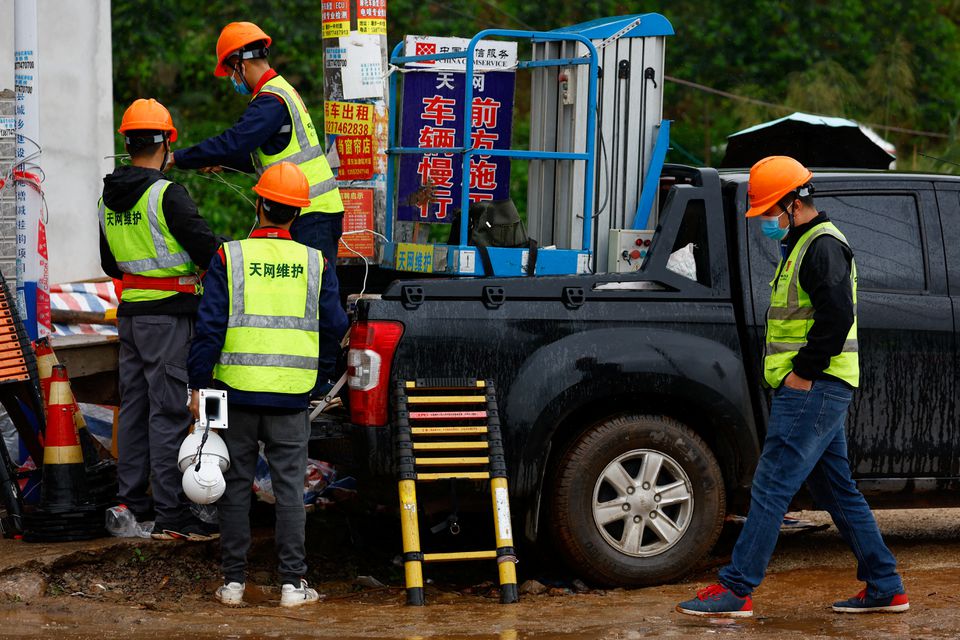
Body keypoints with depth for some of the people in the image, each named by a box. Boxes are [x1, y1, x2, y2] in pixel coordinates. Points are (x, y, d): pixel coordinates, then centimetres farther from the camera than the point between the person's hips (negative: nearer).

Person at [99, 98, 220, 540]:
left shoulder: (110, 199, 10)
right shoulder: (166, 194, -15)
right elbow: (207, 248, -18)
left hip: (130, 311, 8)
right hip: (169, 313, -8)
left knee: (134, 407, 14)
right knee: (168, 412, -7)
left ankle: (132, 504, 18)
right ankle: (170, 516, -7)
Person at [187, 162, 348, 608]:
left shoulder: (229, 258, -4)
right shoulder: (315, 263, 1)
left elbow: (210, 328, -7)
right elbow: (334, 329, 6)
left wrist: (198, 384, -2)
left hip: (237, 391, -1)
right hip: (291, 396, 1)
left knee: (236, 486, 7)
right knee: (289, 487, 4)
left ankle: (233, 580, 9)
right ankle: (293, 583, 2)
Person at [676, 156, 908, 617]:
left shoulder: (823, 246, -13)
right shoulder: (804, 245, 21)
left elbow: (837, 315, -24)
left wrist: (803, 372, -20)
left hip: (812, 390, -11)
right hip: (814, 391, 11)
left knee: (771, 486, -11)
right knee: (837, 491, 13)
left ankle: (736, 589, -11)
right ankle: (885, 588, 16)